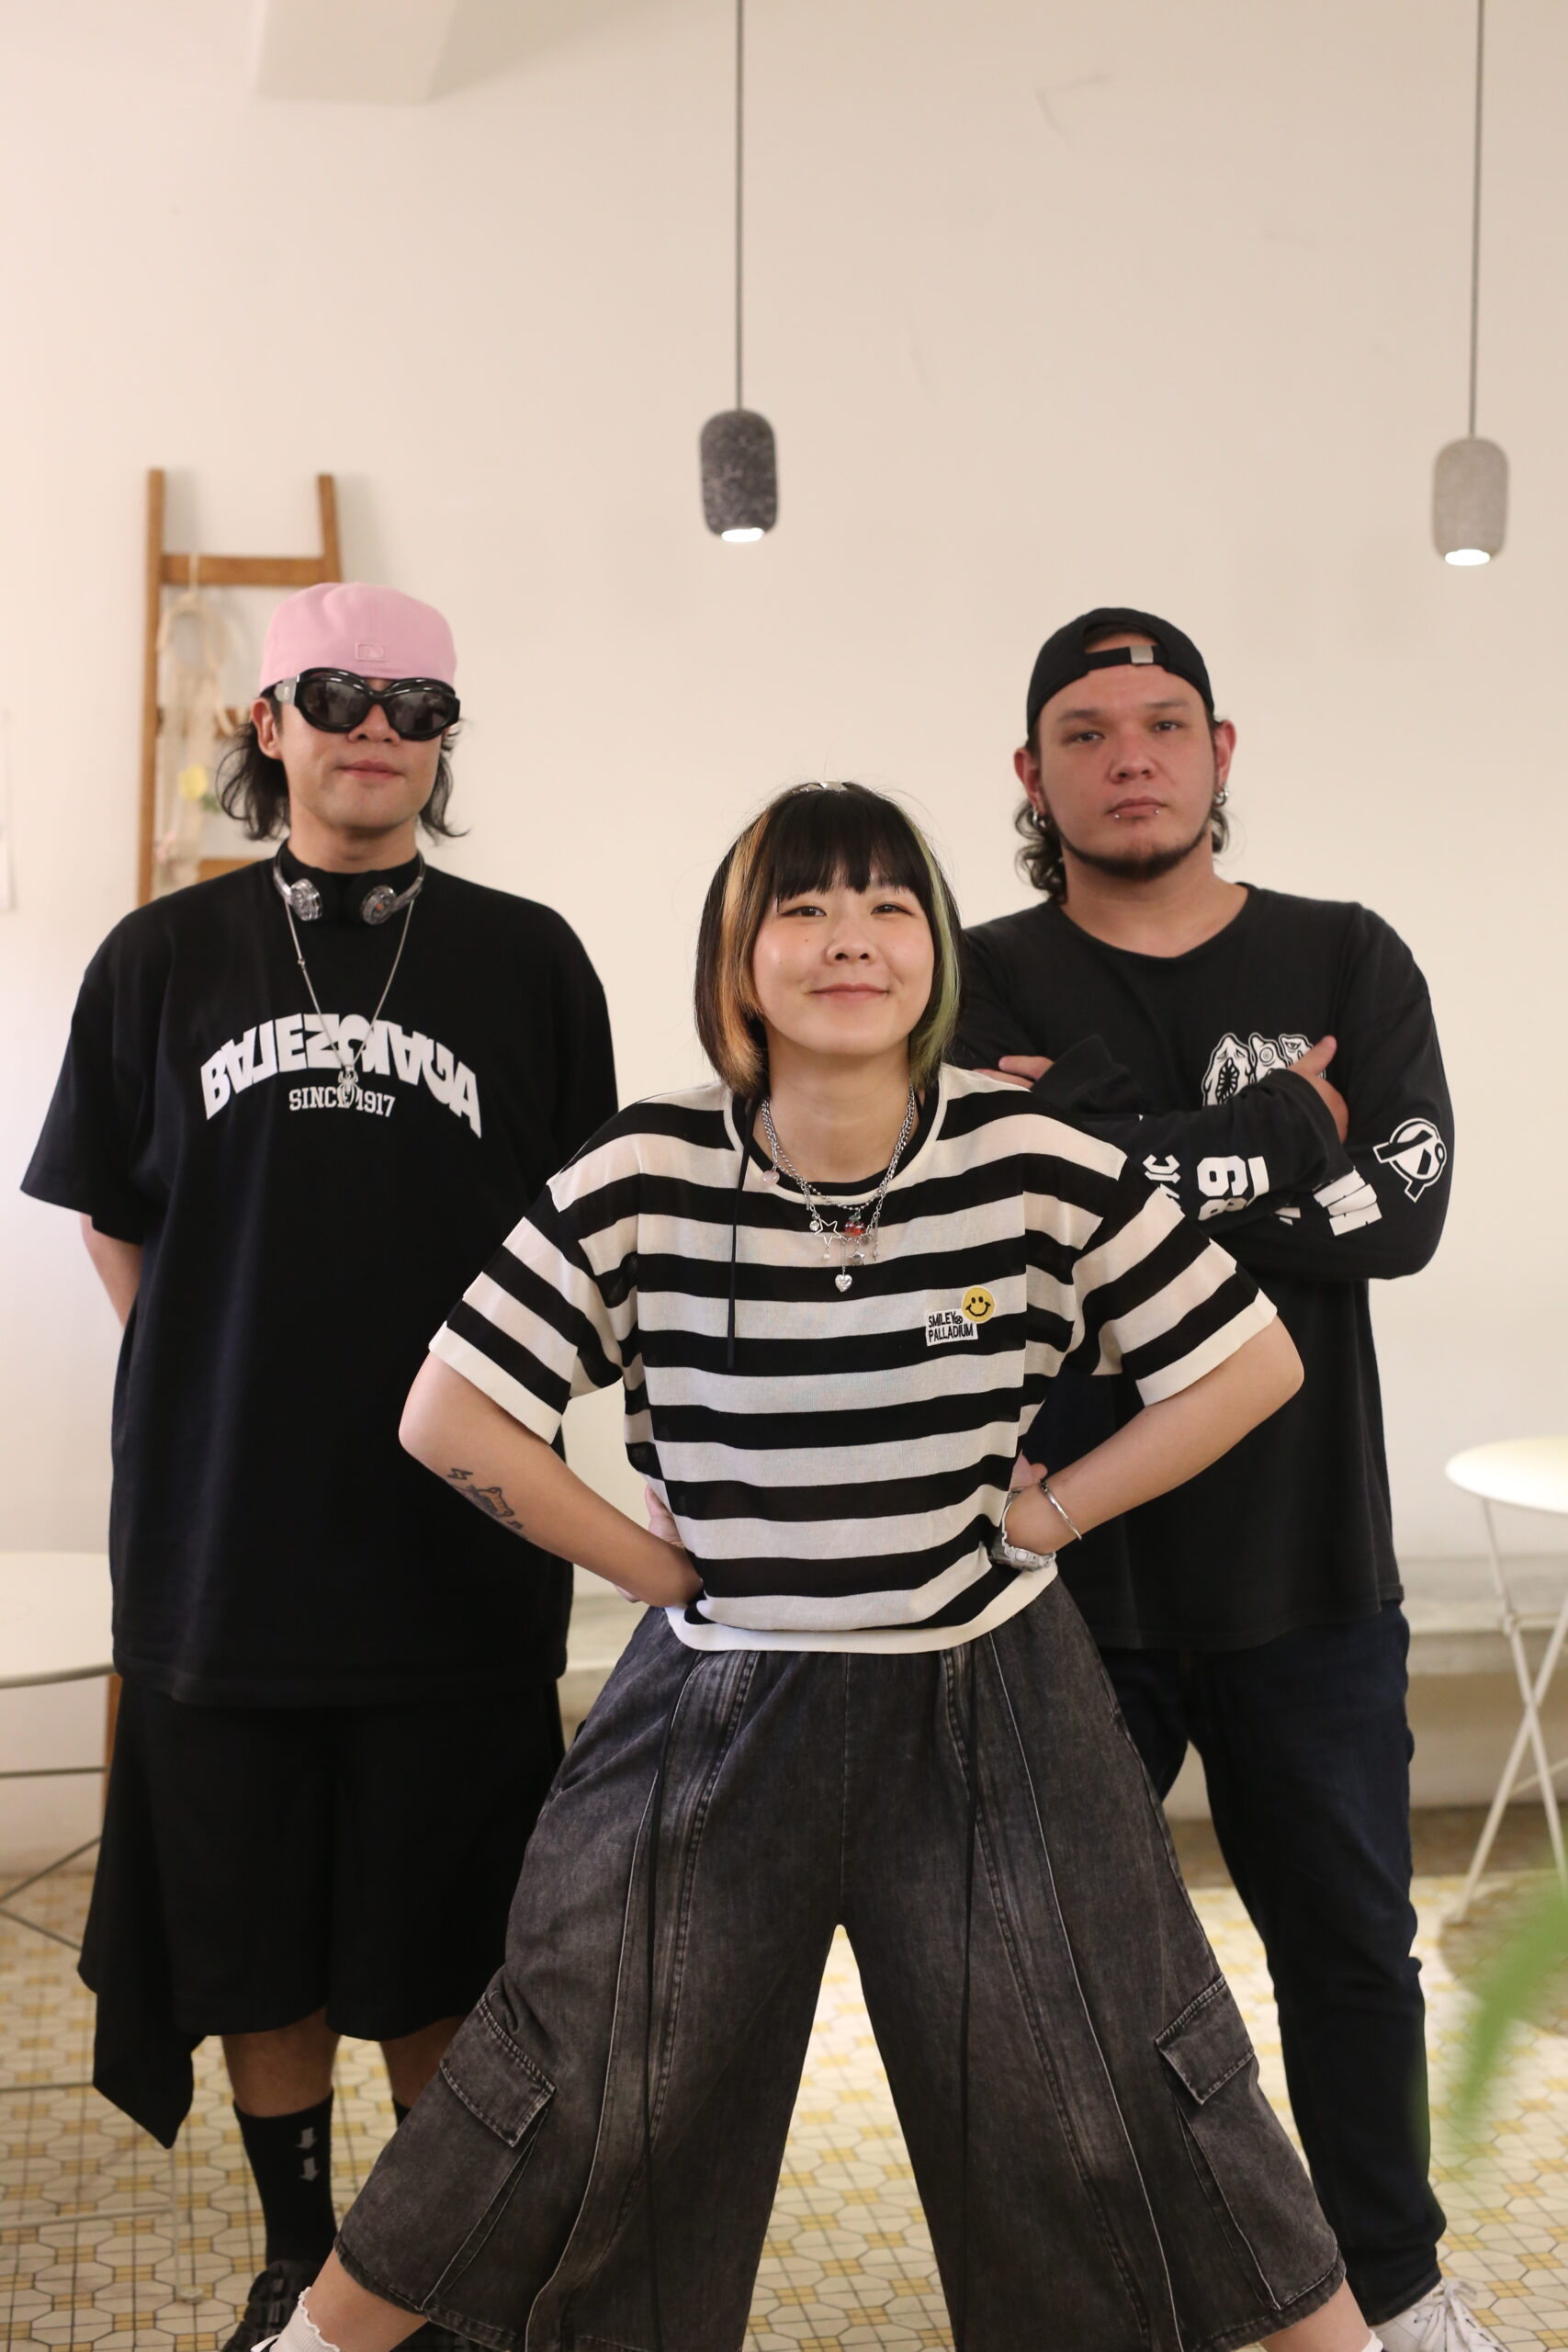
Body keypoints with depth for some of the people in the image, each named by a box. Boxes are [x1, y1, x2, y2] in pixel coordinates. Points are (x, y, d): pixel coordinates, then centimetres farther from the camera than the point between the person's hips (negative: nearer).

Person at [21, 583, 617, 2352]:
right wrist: (230, 1396, 4)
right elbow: (111, 1224, 12)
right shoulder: (164, 960, 5)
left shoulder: (526, 961, 3)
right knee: (250, 1939, 12)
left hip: (459, 1545, -1)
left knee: (439, 1951, 8)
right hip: (223, 1545, 1)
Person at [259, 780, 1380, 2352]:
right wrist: (657, 1565, -7)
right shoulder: (644, 1178, -14)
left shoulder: (1038, 1166, -12)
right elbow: (451, 1419, -8)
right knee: (581, 2099, 9)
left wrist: (1043, 1516, -5)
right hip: (720, 1711, 0)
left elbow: (1252, 1363, -3)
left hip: (988, 1701, 1)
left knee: (1119, 2092, 9)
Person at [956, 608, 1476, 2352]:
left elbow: (1404, 1206, -12)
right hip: (1062, 1568, -2)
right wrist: (1278, 1134, -17)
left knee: (1351, 1941, 17)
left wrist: (1133, 1170, -18)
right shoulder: (979, 988, -2)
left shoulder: (1346, 963, 3)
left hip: (1305, 1567, 2)